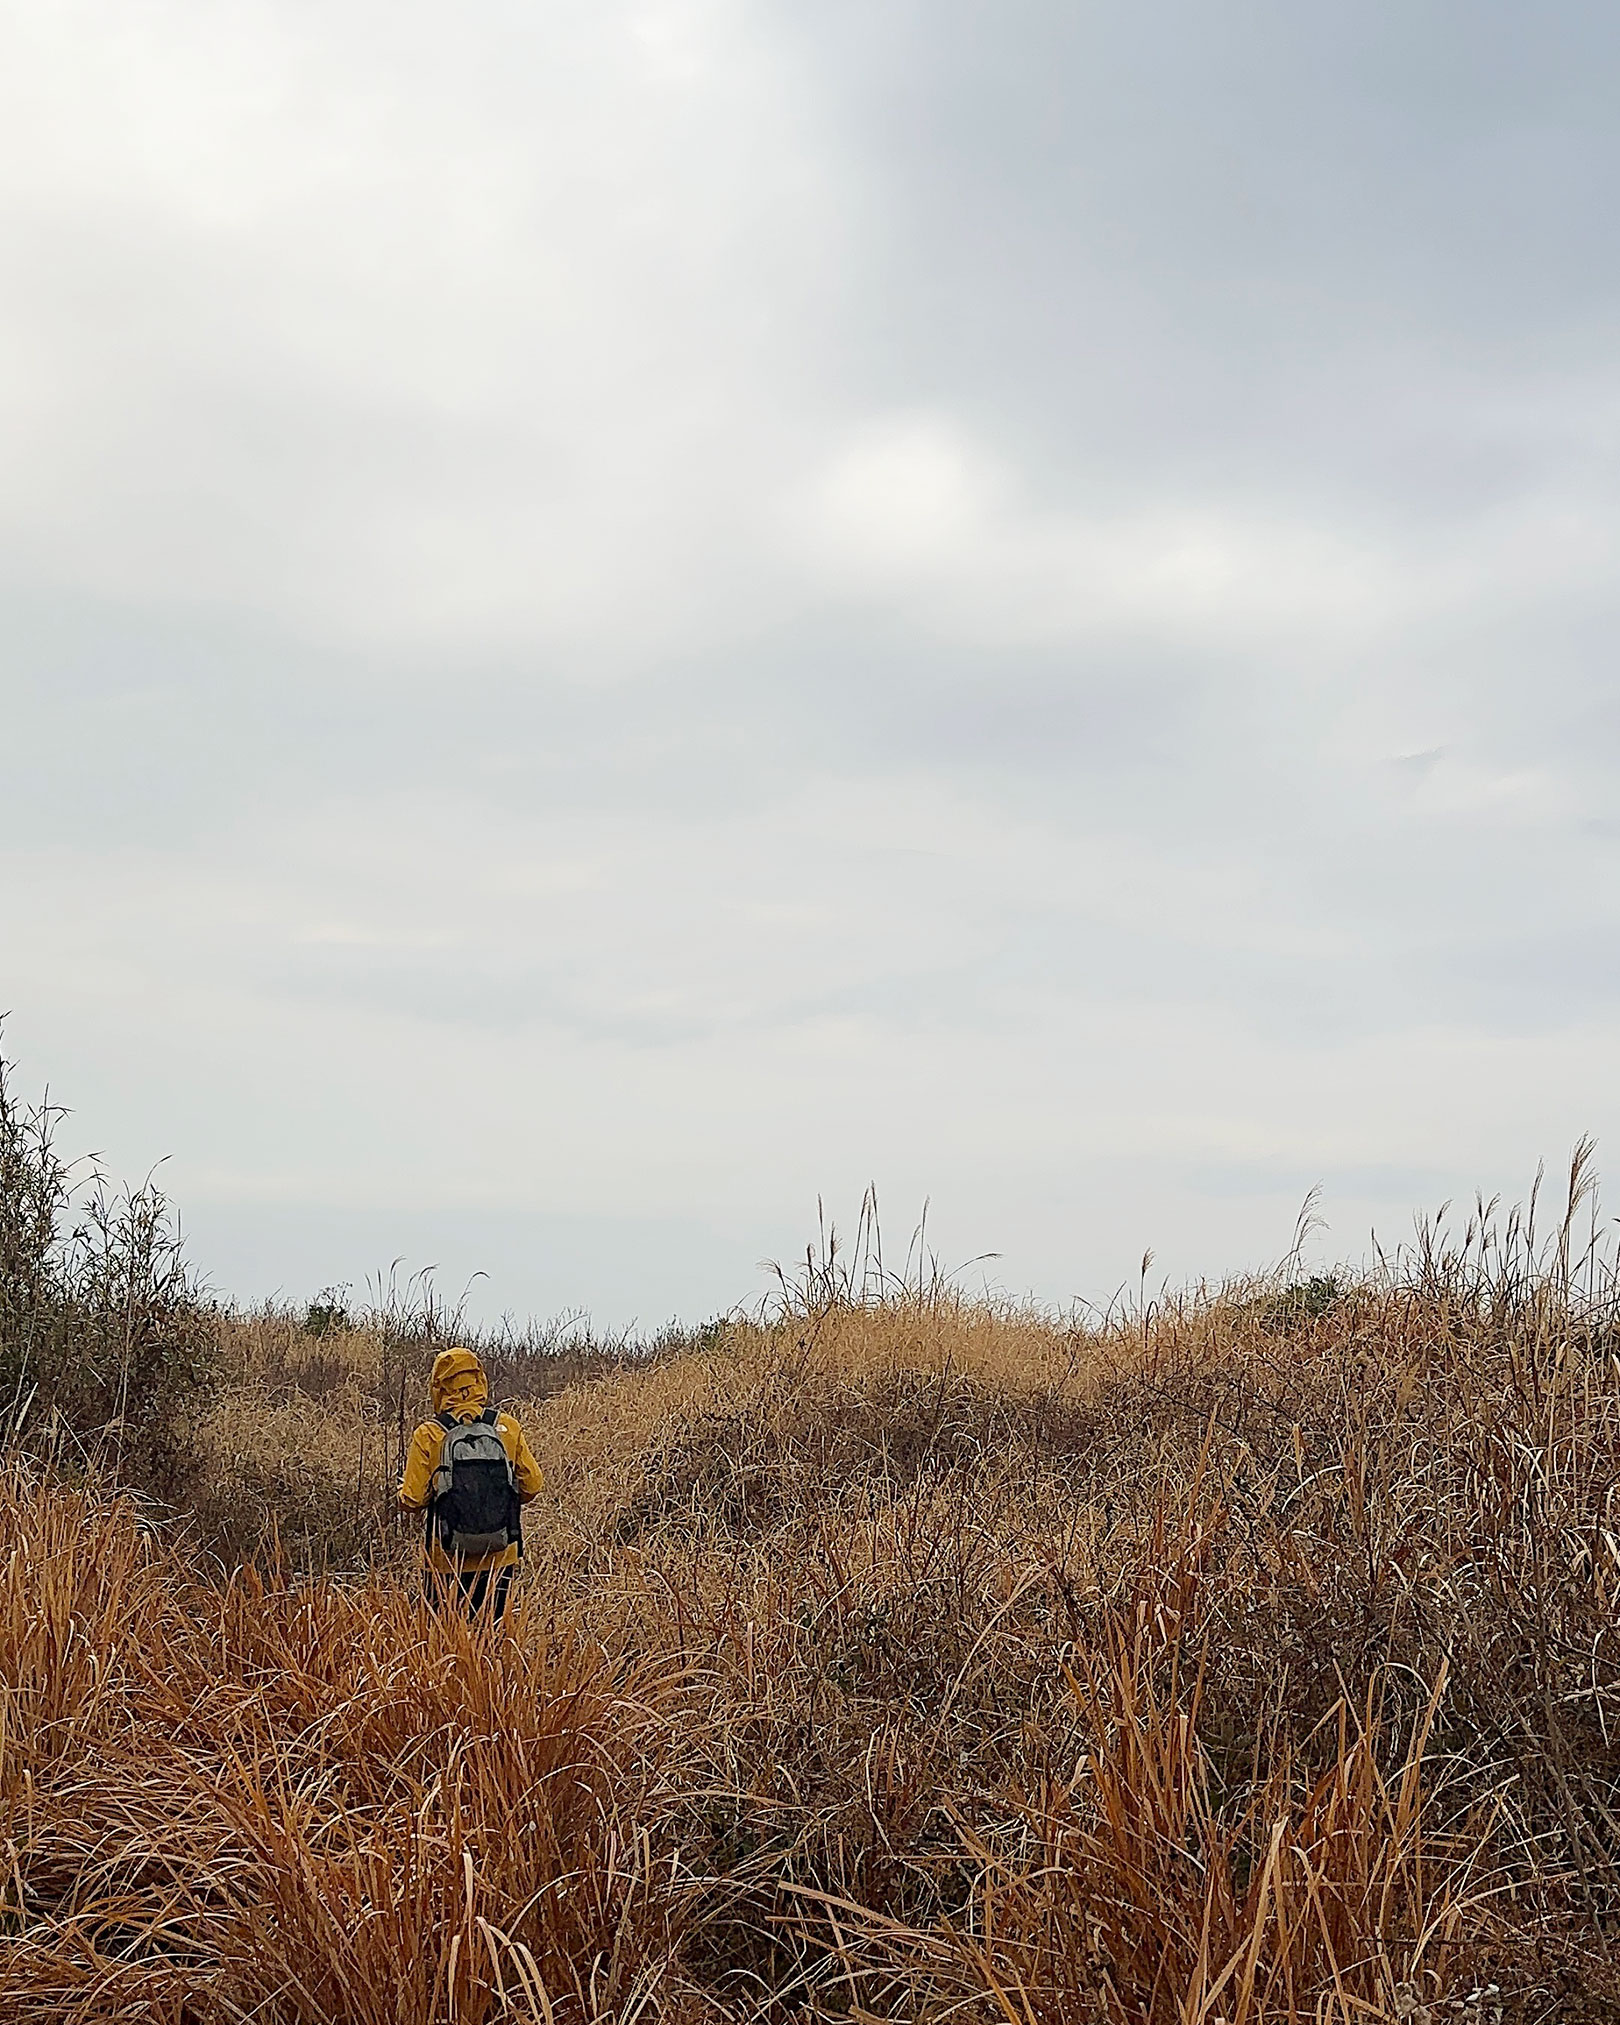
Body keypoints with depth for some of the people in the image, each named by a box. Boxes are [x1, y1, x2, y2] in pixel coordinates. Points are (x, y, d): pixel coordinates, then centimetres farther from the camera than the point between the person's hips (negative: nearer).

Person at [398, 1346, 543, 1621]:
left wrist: (404, 1487, 13)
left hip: (446, 1561, -2)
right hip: (499, 1559, 2)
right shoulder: (508, 1428, -2)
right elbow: (532, 1486, 3)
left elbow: (412, 1501, -9)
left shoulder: (428, 1436, -9)